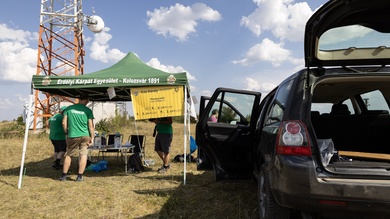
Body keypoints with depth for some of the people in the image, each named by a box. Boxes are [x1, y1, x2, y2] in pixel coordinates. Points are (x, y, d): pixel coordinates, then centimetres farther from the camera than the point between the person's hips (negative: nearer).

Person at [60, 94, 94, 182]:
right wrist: (92, 138, -1)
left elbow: (64, 123, 3)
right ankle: (80, 176, 7)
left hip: (72, 136, 2)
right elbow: (91, 126, -6)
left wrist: (67, 133, 16)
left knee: (68, 155, 14)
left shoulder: (69, 108, 2)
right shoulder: (88, 110, -4)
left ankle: (64, 176, 20)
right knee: (83, 155, 5)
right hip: (85, 135, -2)